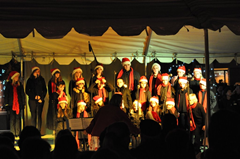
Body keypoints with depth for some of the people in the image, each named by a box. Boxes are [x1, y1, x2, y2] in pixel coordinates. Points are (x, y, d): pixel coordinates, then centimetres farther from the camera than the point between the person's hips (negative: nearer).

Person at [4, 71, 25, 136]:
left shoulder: (20, 84, 9)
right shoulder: (9, 84, 5)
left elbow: (22, 94, 10)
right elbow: (6, 94, 4)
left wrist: (23, 103, 5)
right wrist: (6, 103, -3)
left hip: (18, 104, 1)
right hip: (11, 104, -1)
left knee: (18, 118, 0)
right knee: (12, 118, -3)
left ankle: (18, 133, 2)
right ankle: (12, 133, 0)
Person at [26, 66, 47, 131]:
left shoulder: (41, 80, 11)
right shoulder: (30, 80, 7)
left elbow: (45, 90, 11)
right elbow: (27, 91, 5)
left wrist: (41, 98, -3)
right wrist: (34, 96, -6)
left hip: (40, 100, 1)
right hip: (32, 100, -1)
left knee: (39, 115, -3)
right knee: (33, 115, -4)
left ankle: (39, 130, -1)